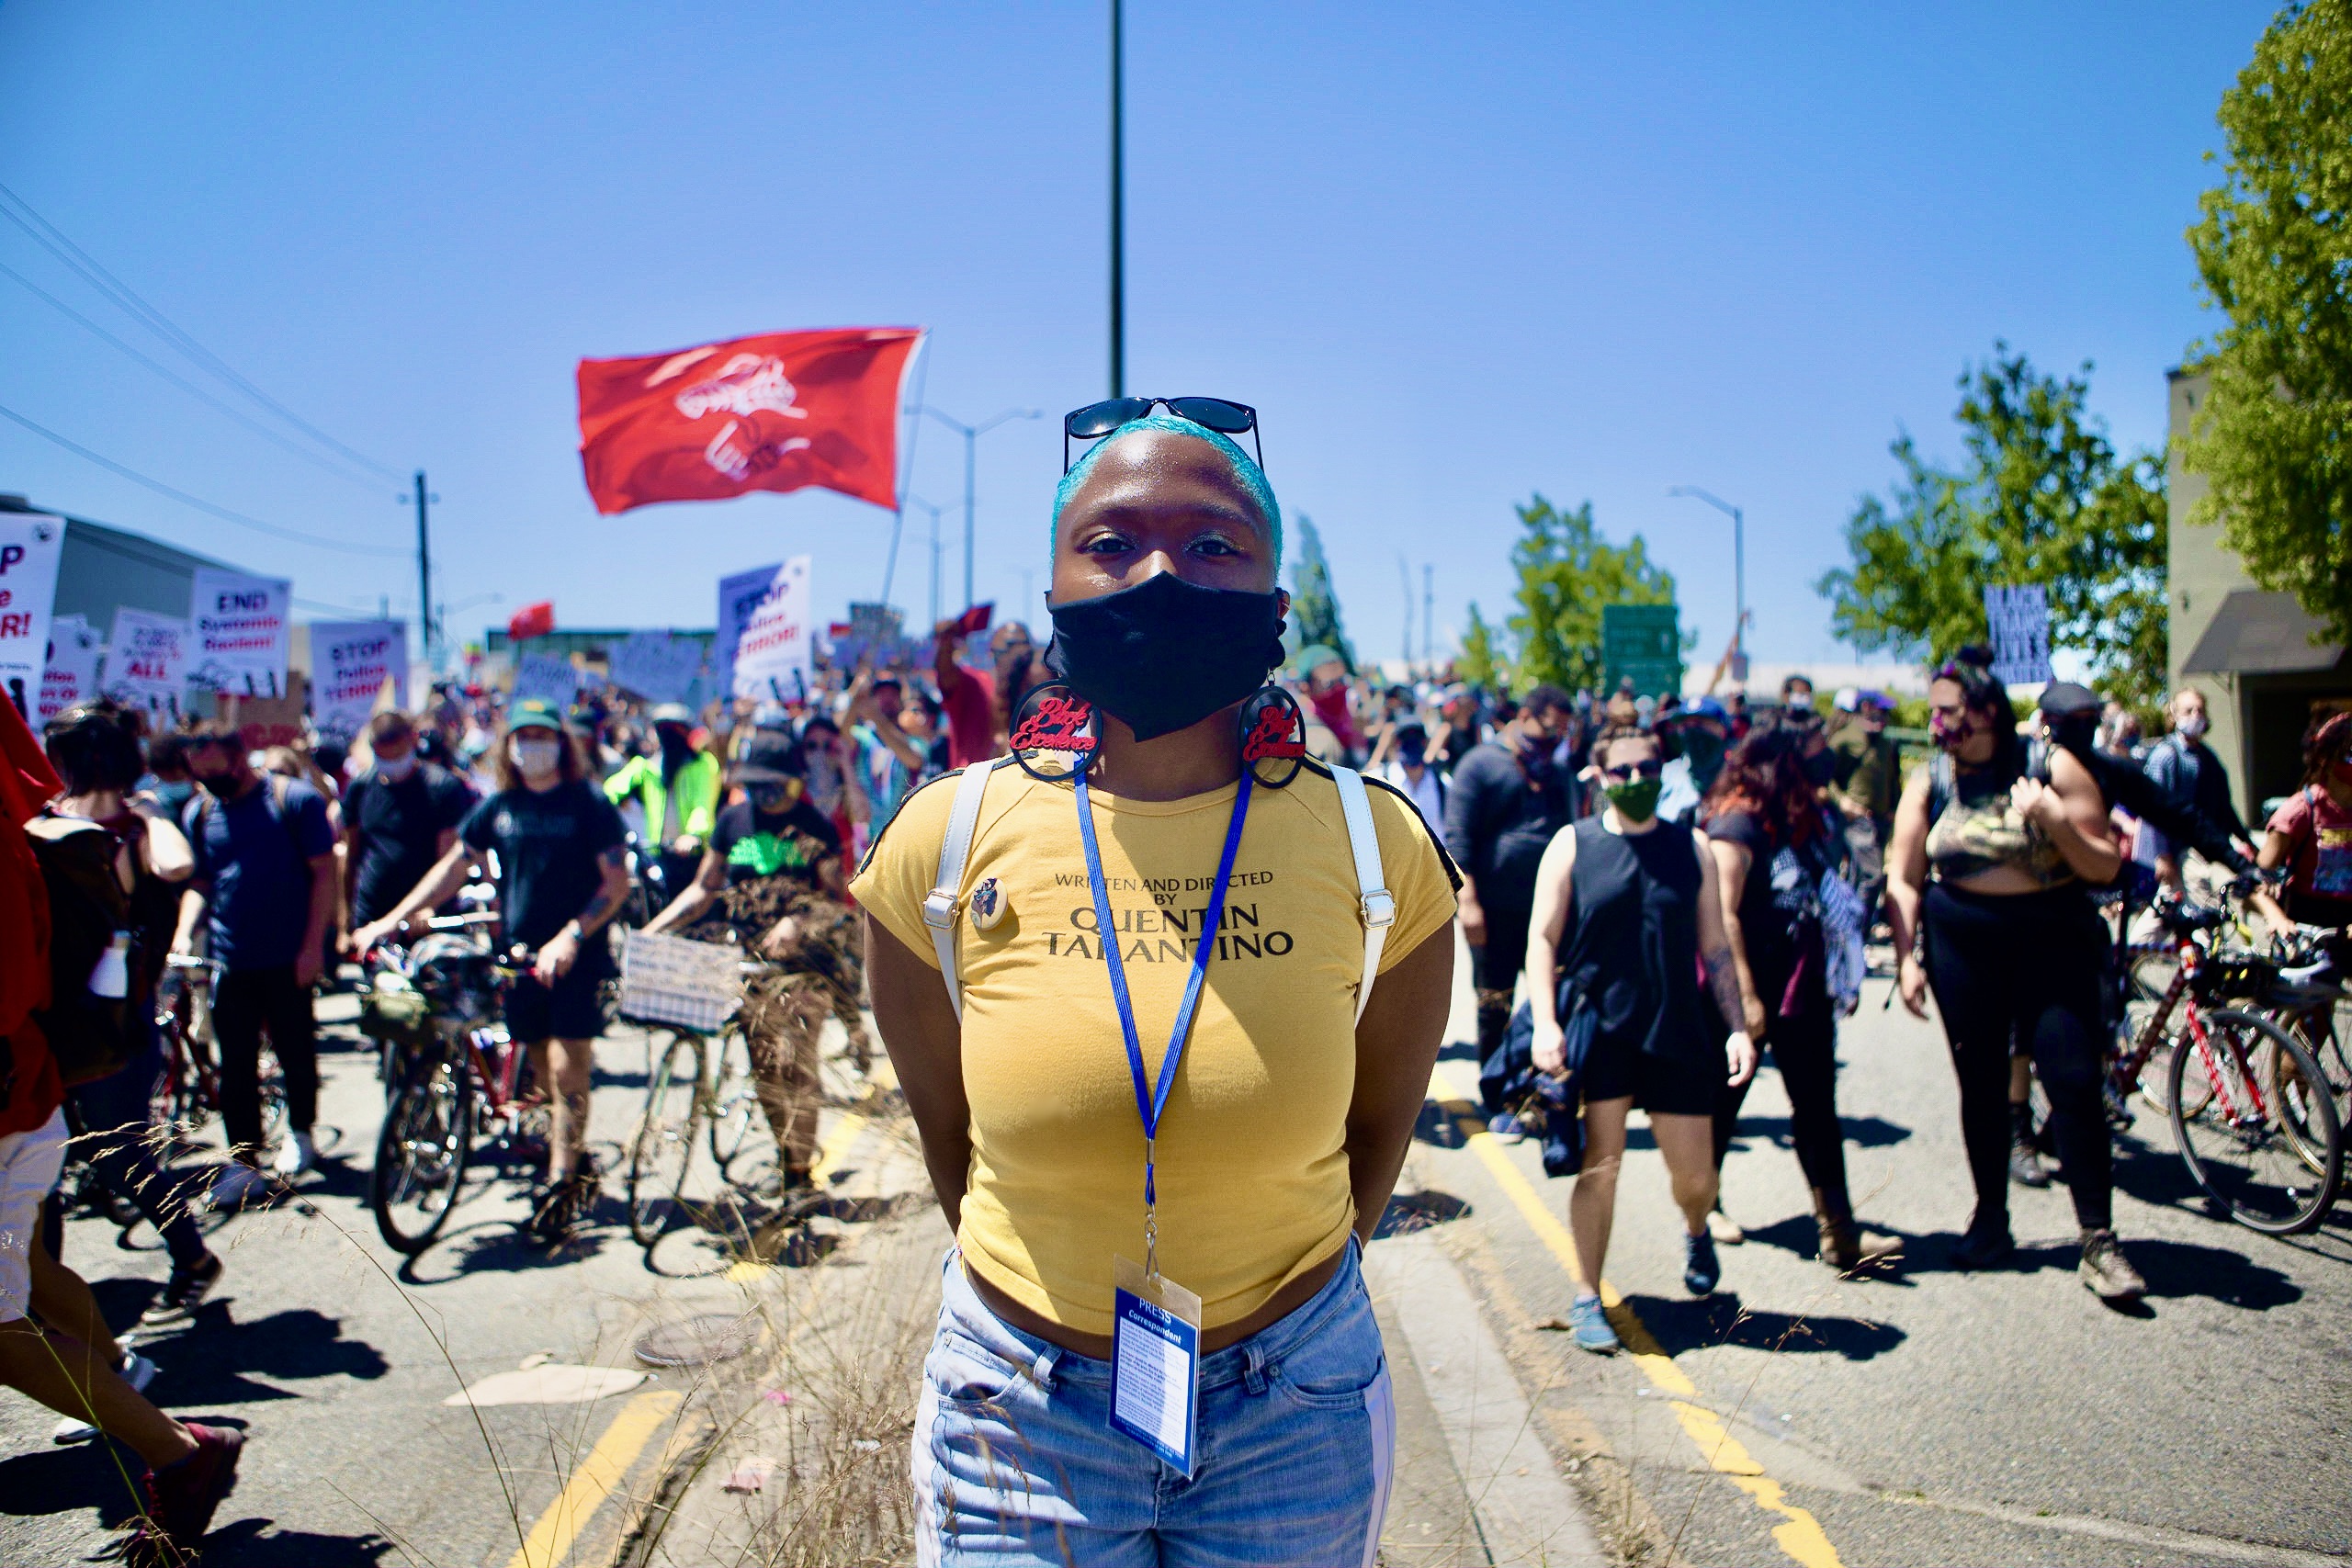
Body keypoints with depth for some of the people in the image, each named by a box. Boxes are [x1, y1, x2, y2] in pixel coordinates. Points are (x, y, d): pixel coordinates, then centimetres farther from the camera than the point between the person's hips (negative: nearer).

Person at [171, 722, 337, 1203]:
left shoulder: (296, 799, -5)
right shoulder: (199, 812, 8)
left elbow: (323, 873, -5)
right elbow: (199, 883, 15)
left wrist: (313, 945, -11)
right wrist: (184, 932, -4)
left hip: (288, 959, -3)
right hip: (229, 960, 3)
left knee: (296, 1052, 7)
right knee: (236, 1064, 3)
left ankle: (300, 1132, 30)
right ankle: (243, 1162, 10)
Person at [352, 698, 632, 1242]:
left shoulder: (587, 803, -6)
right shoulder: (500, 806, 7)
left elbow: (617, 881, -10)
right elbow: (453, 866, 13)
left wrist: (571, 937, -21)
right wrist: (391, 920, 5)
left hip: (575, 958, -5)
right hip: (519, 956, 5)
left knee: (566, 1069, -7)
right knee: (543, 1072, 11)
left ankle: (560, 1183, -1)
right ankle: (576, 1162, 26)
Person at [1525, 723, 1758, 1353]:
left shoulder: (1692, 849, 8)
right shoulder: (1572, 844, 1)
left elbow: (1715, 947, 10)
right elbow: (1542, 937, -2)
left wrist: (1738, 1028, 3)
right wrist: (1545, 1021, -13)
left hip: (1677, 1030, 2)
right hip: (1596, 1024, -2)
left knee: (1695, 1175, 6)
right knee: (1599, 1163, -5)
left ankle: (1696, 1231, 42)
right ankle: (1587, 1298, 11)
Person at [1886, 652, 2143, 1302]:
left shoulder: (2052, 767, -4)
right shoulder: (1929, 783, 3)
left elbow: (2106, 865, -4)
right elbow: (1903, 878, 5)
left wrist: (2054, 822, -20)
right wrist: (1908, 957, -3)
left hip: (2054, 943, -2)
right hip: (1963, 946, 2)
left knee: (2074, 1083, -10)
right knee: (1981, 1085, 7)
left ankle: (2098, 1241, -2)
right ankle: (1991, 1219, 23)